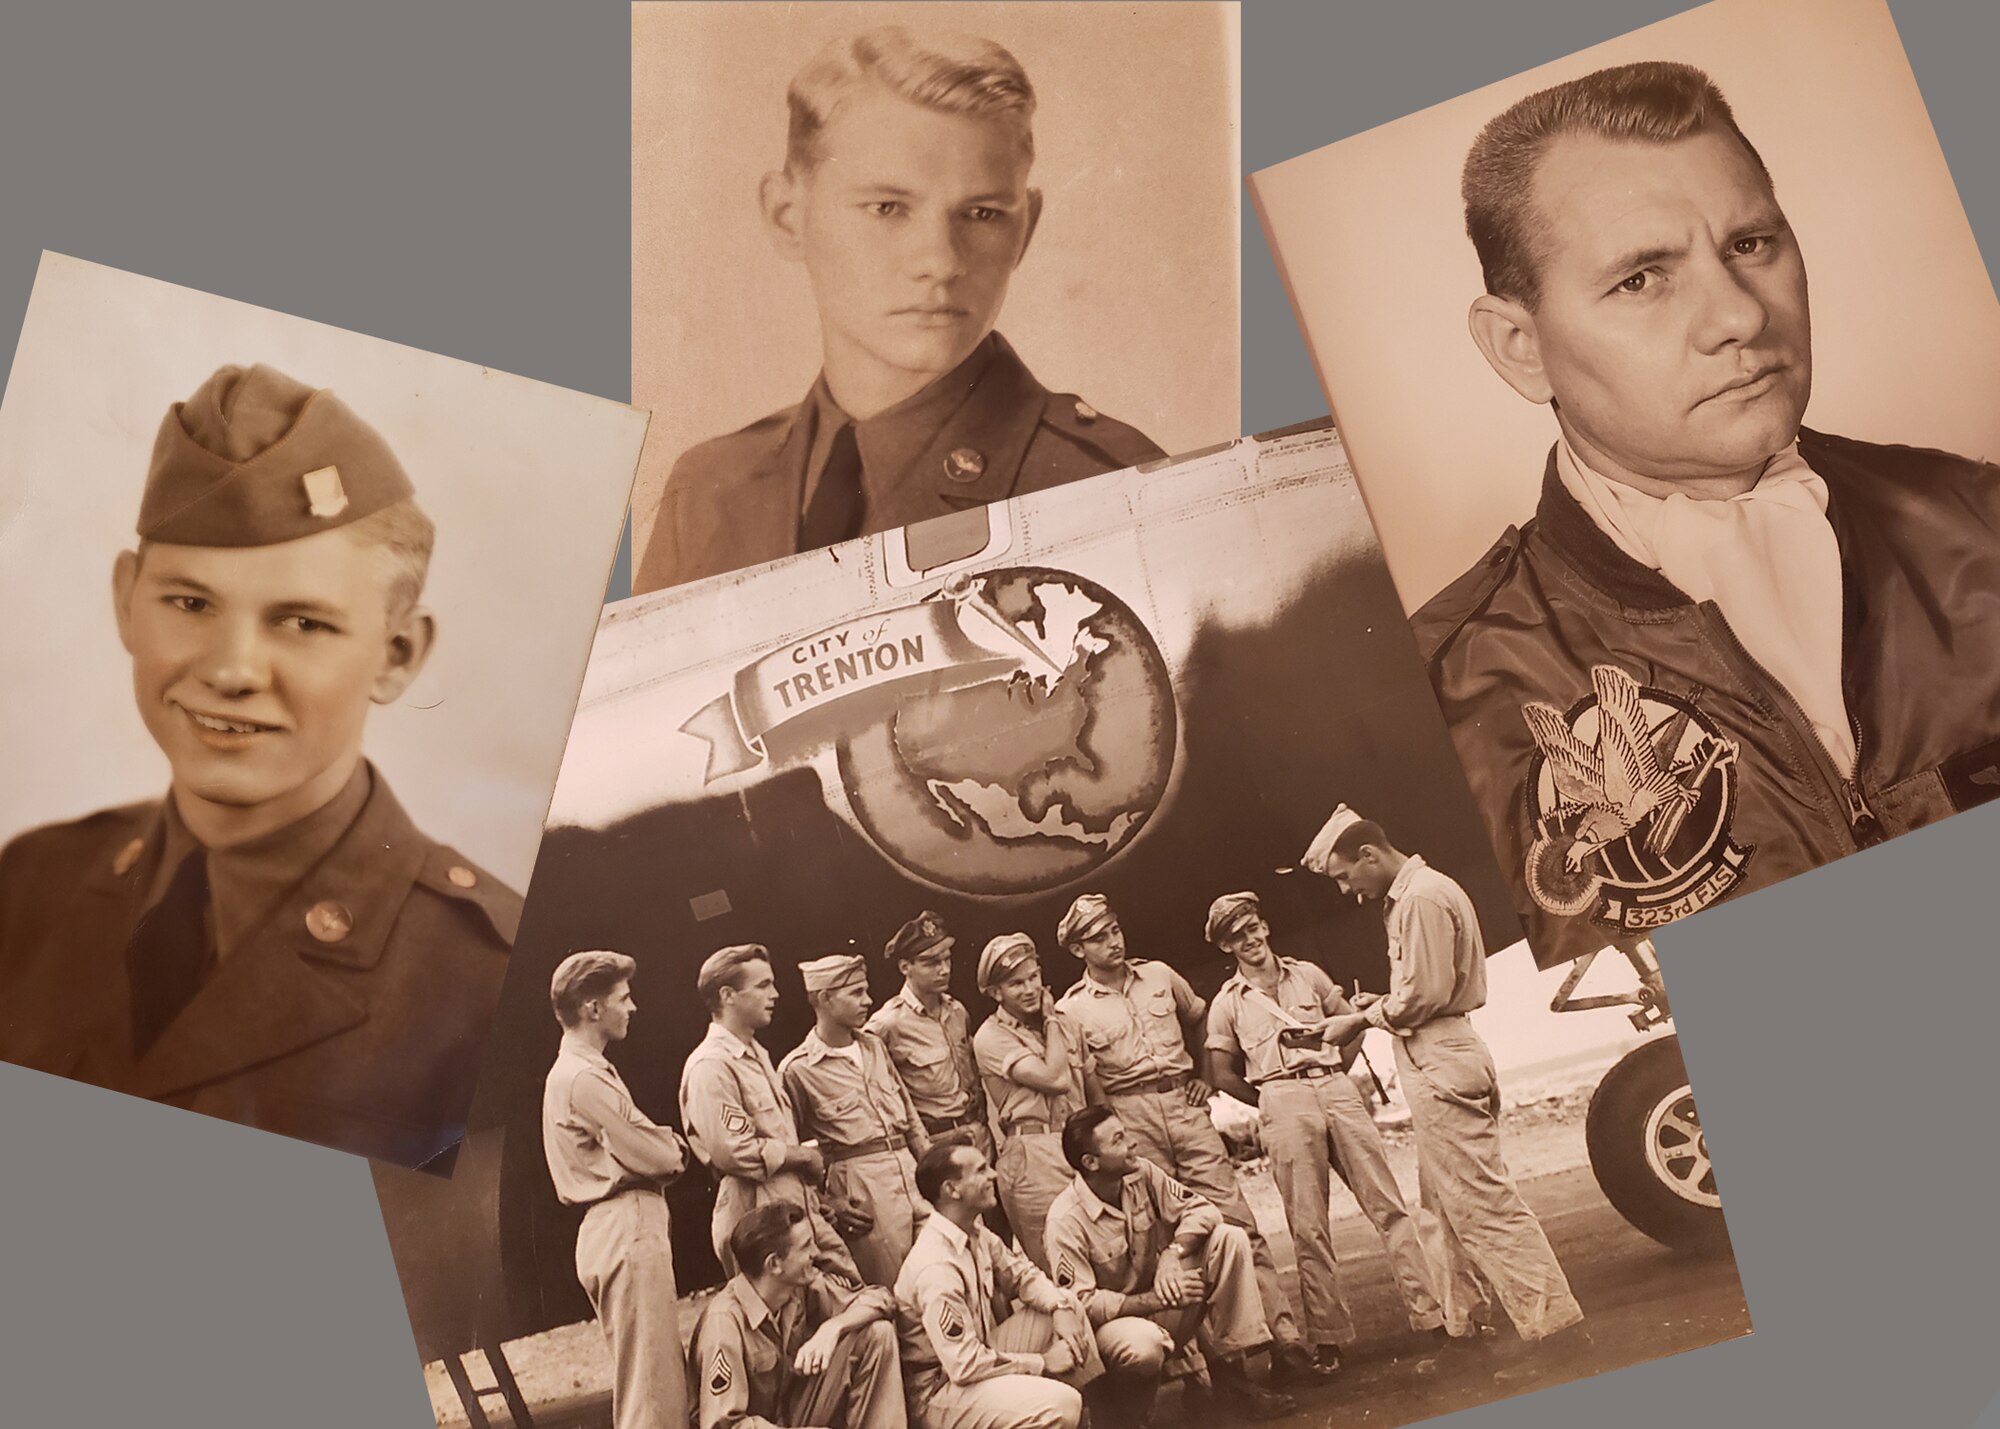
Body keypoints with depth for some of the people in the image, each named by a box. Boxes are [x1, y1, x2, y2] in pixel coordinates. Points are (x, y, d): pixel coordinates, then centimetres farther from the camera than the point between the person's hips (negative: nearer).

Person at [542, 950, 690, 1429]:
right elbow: (656, 1157, -14)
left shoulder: (583, 1070, 18)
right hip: (627, 1230, -10)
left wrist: (663, 1148, -3)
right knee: (650, 1377, -9)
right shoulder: (582, 1078, -15)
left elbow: (636, 1147, 16)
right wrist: (675, 1149, 5)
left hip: (627, 1230, 10)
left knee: (655, 1373, 14)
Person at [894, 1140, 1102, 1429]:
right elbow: (965, 1365, -29)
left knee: (1068, 1303, 3)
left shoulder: (975, 1234, -1)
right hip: (943, 1391, -10)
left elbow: (1021, 1273, 13)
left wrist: (1059, 1307, -9)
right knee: (1062, 1405, -30)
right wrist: (1042, 1362, -18)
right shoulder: (936, 1267, -29)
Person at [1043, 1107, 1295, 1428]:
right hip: (1113, 1321, -7)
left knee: (1230, 1238, -11)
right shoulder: (1066, 1221, -22)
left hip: (1164, 1306, 7)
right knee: (1143, 1345, -43)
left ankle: (1231, 1372, -8)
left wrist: (1174, 1251, -23)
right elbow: (1081, 1303, -24)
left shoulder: (1141, 1173, -4)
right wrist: (1156, 1299, -30)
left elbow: (1201, 1209, -3)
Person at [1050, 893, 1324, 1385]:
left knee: (1237, 1221, -4)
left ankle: (1286, 1343, -6)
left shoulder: (1159, 975, 12)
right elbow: (1091, 1088, 0)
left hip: (1185, 1104, 2)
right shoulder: (1071, 1009, 2)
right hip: (1131, 1116, -2)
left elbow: (1202, 1021, 27)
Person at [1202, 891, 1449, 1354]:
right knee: (1309, 1229, -3)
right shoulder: (1227, 1004, 8)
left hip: (1338, 1090, 2)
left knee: (1388, 1204, -2)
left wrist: (1336, 1079, 7)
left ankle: (1430, 1313, 0)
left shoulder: (1307, 975, 14)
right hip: (1284, 1103, -2)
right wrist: (1272, 1103, 4)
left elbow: (1354, 1025, 18)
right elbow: (1223, 1075, 8)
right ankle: (1330, 1335, 1)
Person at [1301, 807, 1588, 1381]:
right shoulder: (1411, 894, 17)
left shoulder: (1422, 897, -16)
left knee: (1482, 1203, -10)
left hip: (1440, 1062, -11)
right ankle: (1461, 1323, 25)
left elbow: (1425, 994, -20)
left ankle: (1557, 1328, -9)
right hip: (1435, 1061, 11)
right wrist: (1383, 1005, 6)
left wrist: (1364, 1018, -8)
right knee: (1447, 1201, 16)